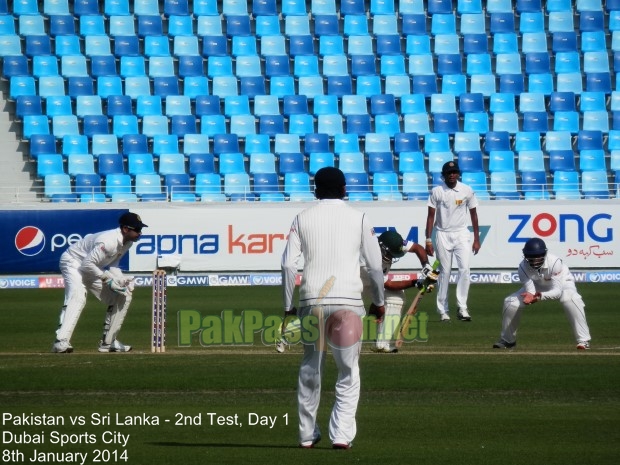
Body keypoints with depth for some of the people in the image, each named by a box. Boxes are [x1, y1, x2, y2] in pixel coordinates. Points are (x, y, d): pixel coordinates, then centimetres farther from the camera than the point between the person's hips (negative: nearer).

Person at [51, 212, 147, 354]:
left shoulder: (127, 242, -4)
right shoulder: (109, 241, -32)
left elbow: (112, 265, 4)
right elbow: (88, 264, -31)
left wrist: (121, 280, -13)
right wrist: (108, 280, -29)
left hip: (93, 269, 10)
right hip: (74, 263, -10)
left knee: (123, 296, 6)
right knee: (77, 297, -34)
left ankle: (107, 342, 13)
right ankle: (61, 342, -44)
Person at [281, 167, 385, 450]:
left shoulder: (303, 219, 7)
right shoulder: (358, 218, 5)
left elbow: (288, 264, 0)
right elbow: (375, 265, 4)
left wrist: (288, 306, 6)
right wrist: (378, 301, 17)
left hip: (312, 301, 1)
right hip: (348, 300, -1)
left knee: (310, 370, 15)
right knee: (349, 371, 4)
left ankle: (307, 434, 19)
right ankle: (341, 434, -8)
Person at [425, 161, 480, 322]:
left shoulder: (467, 191, 0)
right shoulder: (437, 192, -3)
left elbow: (473, 214, 7)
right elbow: (431, 216, -1)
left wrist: (476, 239, 5)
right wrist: (428, 240, -7)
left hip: (461, 234, 1)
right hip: (442, 235, -1)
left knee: (464, 268, -13)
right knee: (444, 272, 2)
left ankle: (462, 308, -12)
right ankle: (443, 311, 8)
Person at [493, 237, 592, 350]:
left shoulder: (555, 262, -39)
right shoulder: (523, 266, -28)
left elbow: (558, 291, -40)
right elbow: (530, 290, -28)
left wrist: (540, 296, -58)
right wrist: (529, 297, -53)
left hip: (562, 283, -4)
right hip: (537, 286, 4)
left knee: (570, 299, -37)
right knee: (510, 302, -12)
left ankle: (583, 340, -29)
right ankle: (507, 340, 12)